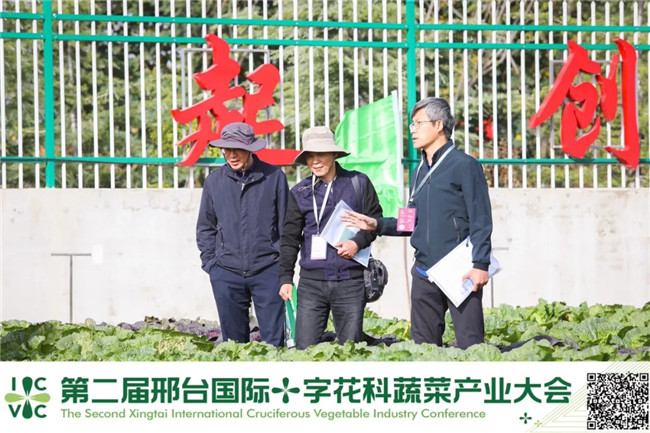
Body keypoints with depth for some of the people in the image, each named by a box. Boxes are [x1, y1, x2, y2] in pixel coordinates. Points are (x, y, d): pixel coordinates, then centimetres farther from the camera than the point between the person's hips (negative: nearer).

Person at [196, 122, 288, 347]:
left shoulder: (274, 177, 1)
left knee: (273, 338, -4)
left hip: (268, 270, -2)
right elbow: (205, 227, 16)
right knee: (233, 339, 7)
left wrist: (286, 266, 1)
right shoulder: (214, 181, 7)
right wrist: (210, 263, 6)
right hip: (226, 272, 2)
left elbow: (286, 225, 6)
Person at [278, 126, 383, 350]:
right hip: (312, 282, 1)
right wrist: (285, 277, 5)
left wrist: (358, 242, -10)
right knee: (305, 348, -3)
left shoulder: (358, 183, 4)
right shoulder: (300, 193, 8)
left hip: (350, 282, -1)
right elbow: (290, 239, 11)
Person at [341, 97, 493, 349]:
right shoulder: (420, 171, 18)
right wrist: (377, 225, 13)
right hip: (424, 274, 8)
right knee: (423, 345, 7)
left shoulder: (465, 166, -5)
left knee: (470, 344, -10)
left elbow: (481, 221, -9)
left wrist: (480, 264, -17)